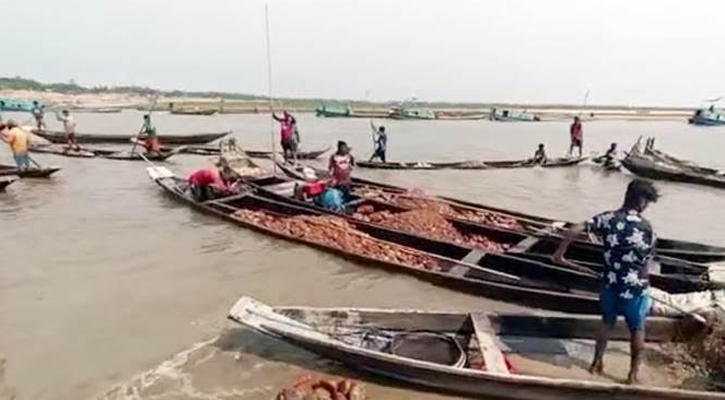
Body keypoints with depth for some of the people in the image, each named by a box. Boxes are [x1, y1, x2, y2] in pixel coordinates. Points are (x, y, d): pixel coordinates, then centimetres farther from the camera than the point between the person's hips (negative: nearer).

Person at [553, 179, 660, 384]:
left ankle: (597, 362, 33)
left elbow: (574, 230, -15)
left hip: (610, 285, 3)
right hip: (634, 288, -3)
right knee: (637, 329, 18)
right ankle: (633, 373, 26)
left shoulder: (608, 218, -8)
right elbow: (645, 263, -6)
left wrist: (559, 253, -5)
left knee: (607, 323, 24)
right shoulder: (646, 228, -13)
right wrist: (643, 283, 11)